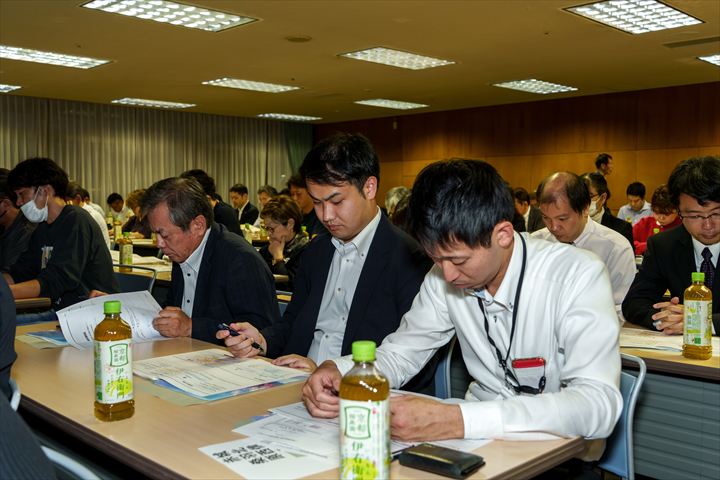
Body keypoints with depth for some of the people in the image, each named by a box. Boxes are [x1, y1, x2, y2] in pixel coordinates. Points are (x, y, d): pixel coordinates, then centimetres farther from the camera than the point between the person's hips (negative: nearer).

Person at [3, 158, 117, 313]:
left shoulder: (76, 221, -12)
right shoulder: (42, 229, 17)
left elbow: (56, 281, -22)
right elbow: (18, 274, 11)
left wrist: (4, 292, -29)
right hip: (63, 311, 8)